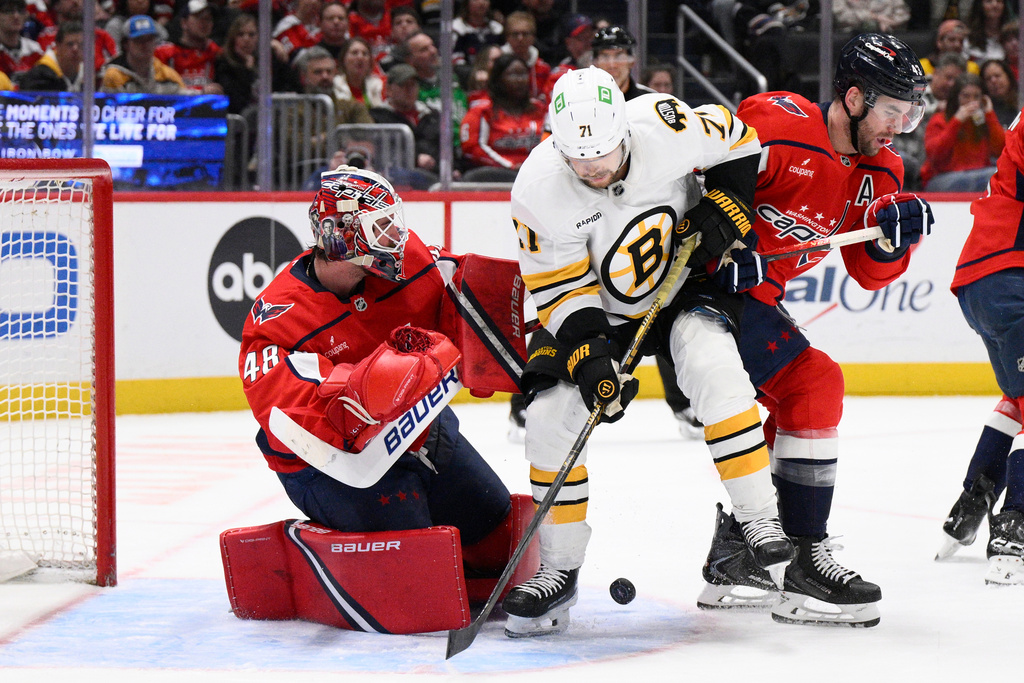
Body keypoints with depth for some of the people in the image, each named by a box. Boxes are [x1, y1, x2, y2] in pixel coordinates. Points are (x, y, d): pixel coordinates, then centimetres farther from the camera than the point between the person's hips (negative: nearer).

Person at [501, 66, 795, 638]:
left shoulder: (664, 126, -27)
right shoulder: (538, 191, -25)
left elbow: (737, 140, -6)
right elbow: (563, 291, -17)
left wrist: (724, 210, -15)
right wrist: (588, 360, -28)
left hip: (686, 280, -1)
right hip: (599, 308, 1)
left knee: (712, 363, -29)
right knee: (551, 413, -13)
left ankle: (762, 521, -19)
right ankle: (559, 570, 3)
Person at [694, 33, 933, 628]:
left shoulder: (877, 171, 6)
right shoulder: (780, 126, -21)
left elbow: (869, 273, 4)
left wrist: (894, 232, -16)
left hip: (756, 293, 10)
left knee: (790, 410, 15)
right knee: (813, 384, -18)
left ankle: (731, 565, 25)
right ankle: (804, 564, -18)